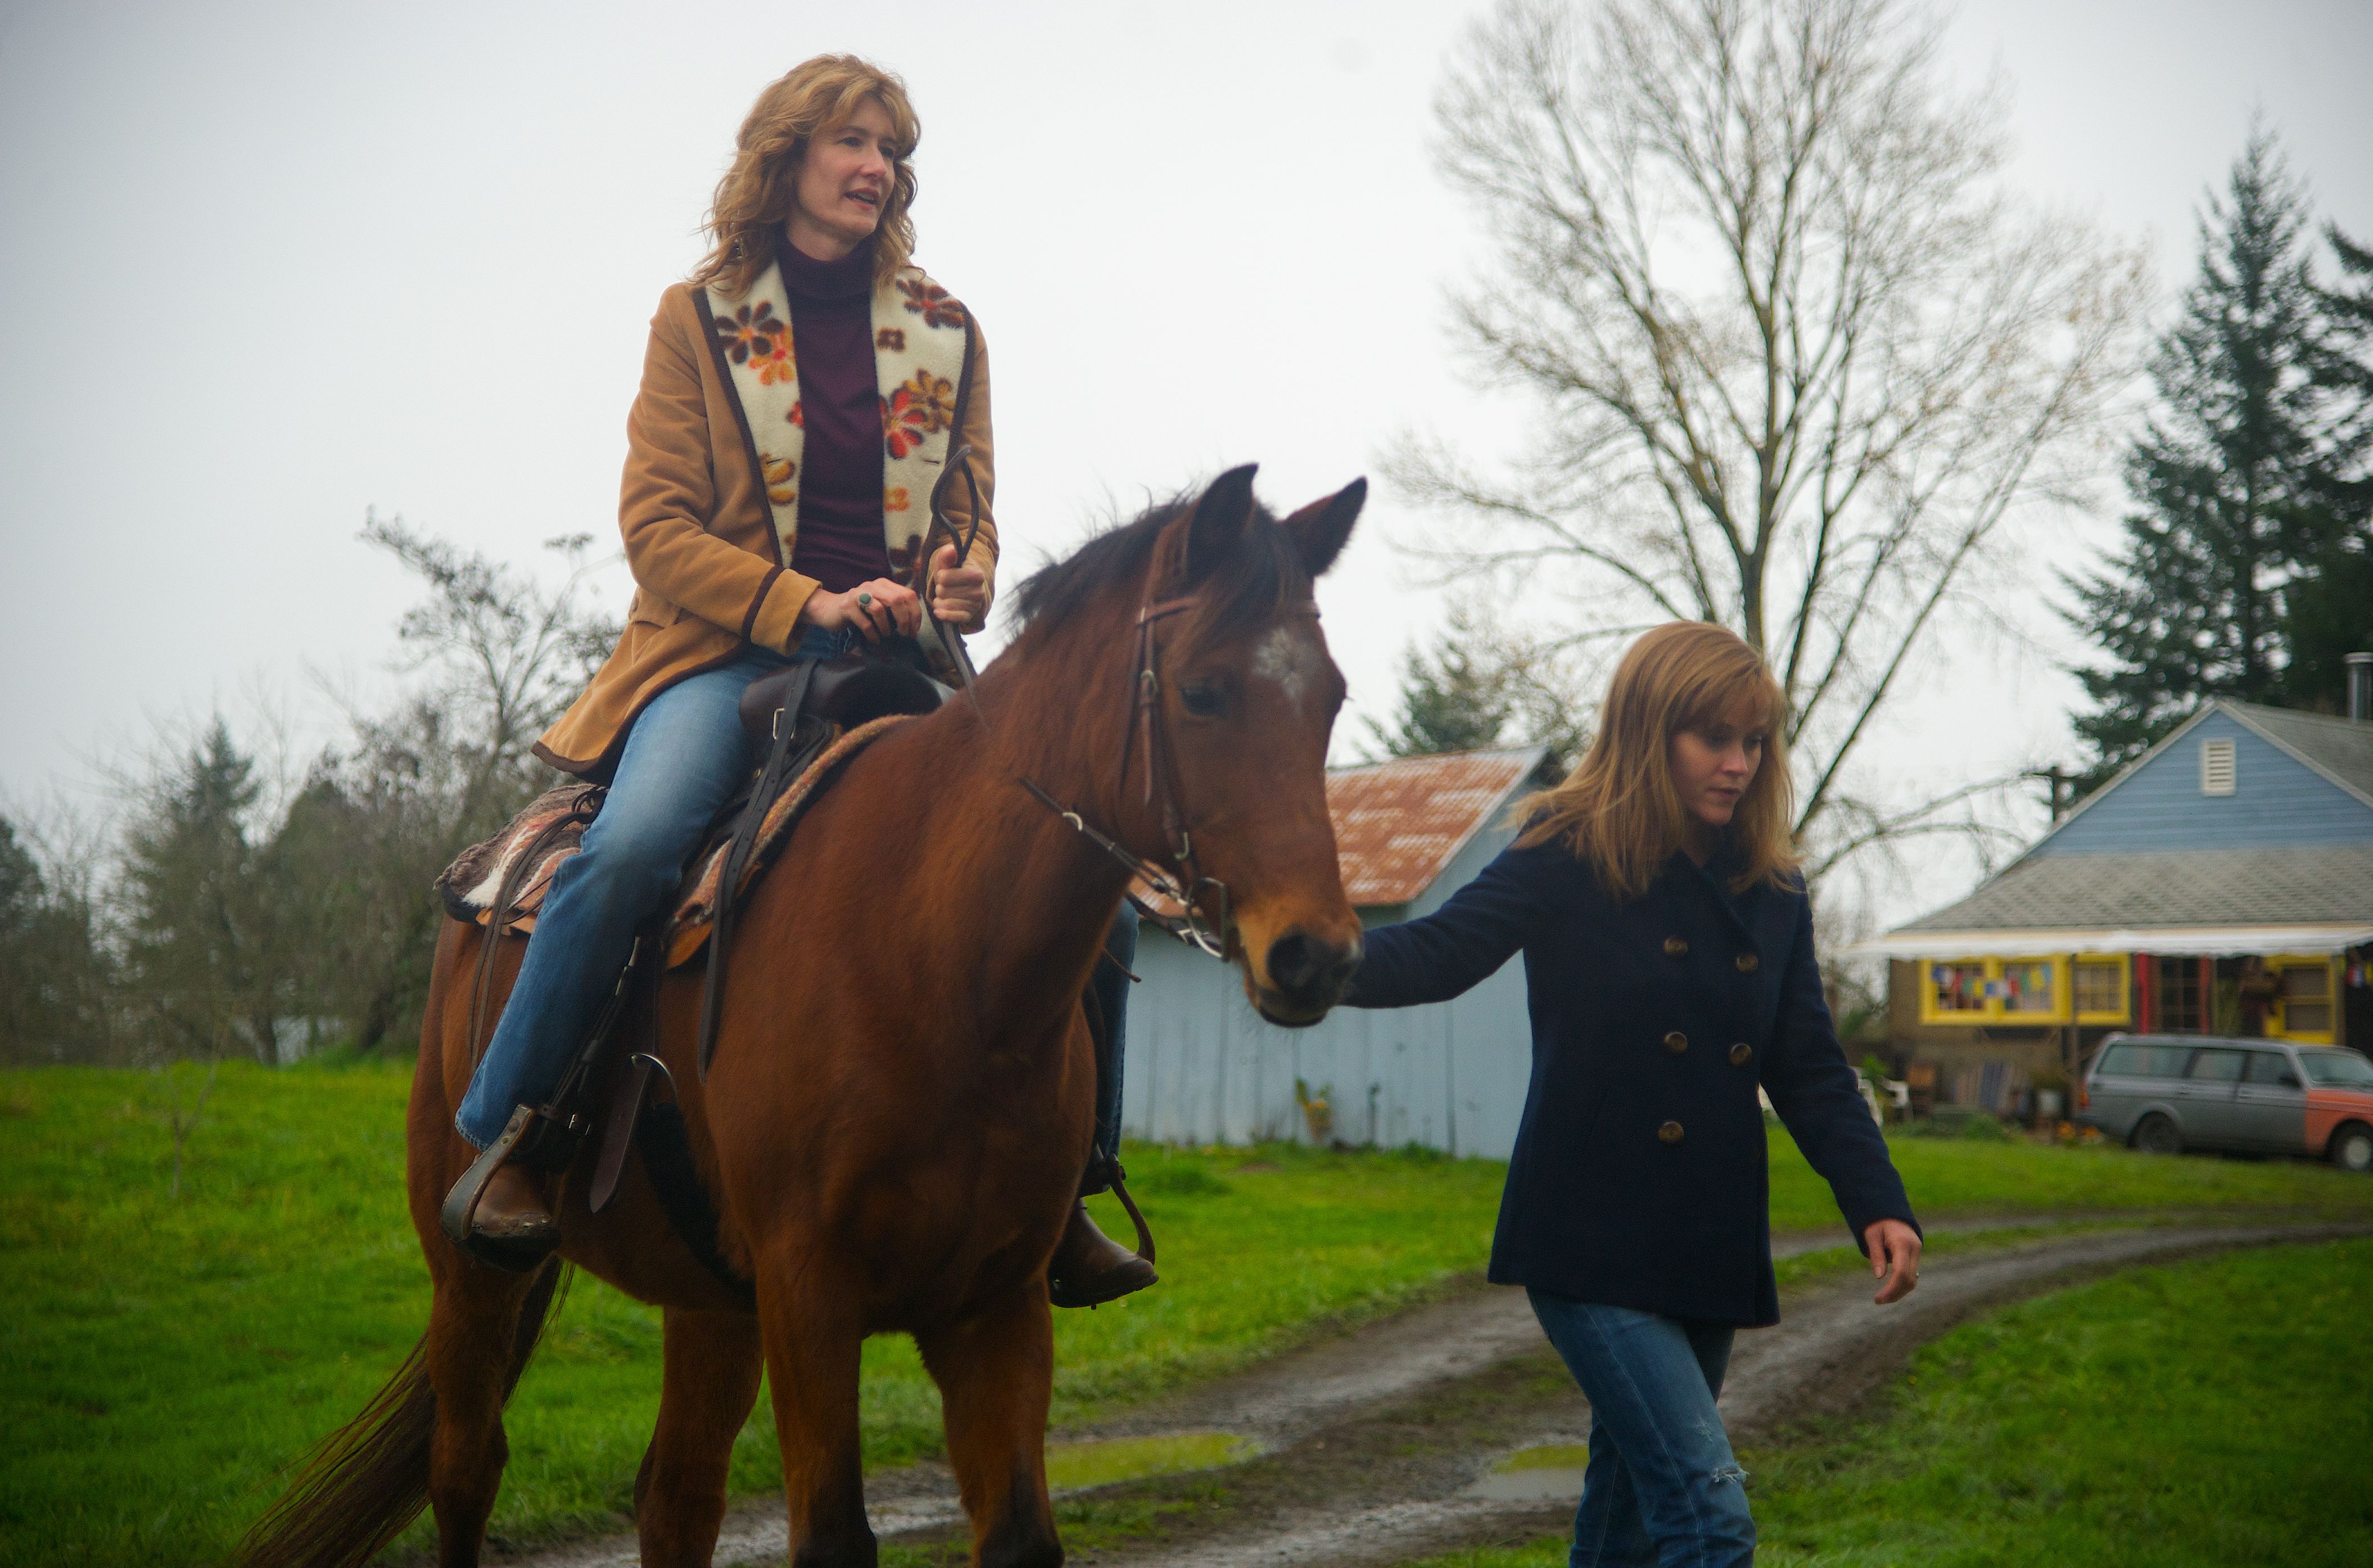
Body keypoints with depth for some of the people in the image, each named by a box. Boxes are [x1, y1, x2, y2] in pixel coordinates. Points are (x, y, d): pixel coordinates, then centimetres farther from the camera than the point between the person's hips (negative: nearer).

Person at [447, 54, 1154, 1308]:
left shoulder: (946, 333, 15)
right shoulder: (699, 318, 6)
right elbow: (655, 522, -1)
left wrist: (963, 584, -4)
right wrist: (807, 603, -15)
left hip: (900, 663, 3)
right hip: (728, 652, -3)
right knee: (630, 849, -33)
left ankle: (1063, 1186, 5)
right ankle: (499, 1135, -14)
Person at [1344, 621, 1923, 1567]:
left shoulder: (1772, 892, 9)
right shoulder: (1568, 859, -6)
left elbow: (1809, 1069, 9)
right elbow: (1433, 958, -13)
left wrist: (1877, 1204, -4)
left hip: (1712, 1253, 6)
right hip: (1593, 1246, -6)